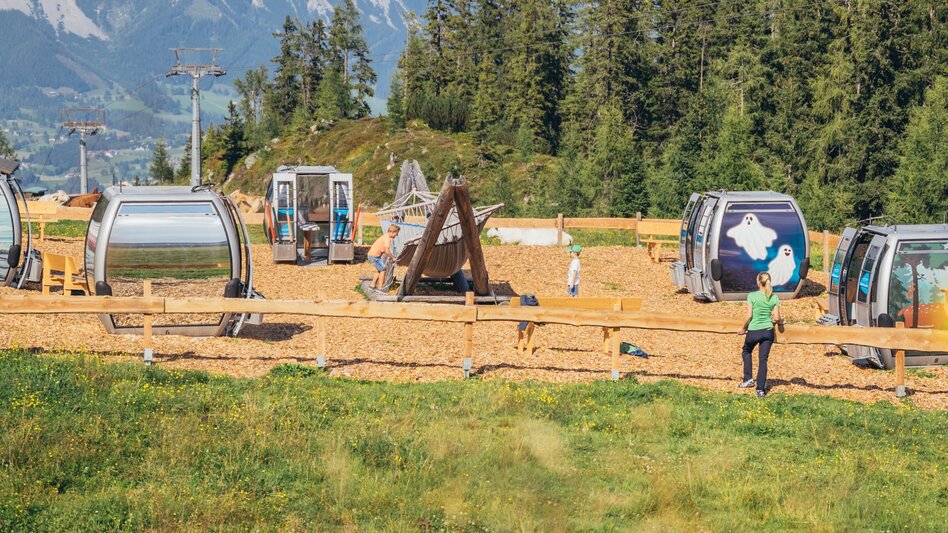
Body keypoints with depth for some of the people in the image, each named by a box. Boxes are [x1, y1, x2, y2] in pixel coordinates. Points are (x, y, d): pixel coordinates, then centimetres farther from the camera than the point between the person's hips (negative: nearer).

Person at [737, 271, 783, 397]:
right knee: (763, 359, 7)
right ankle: (761, 388, 4)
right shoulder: (774, 298, -3)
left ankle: (748, 379, 19)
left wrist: (743, 328, 3)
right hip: (768, 331, 2)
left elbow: (749, 316, -13)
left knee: (747, 351, 26)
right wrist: (780, 321, 19)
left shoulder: (752, 296, -12)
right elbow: (776, 318, -3)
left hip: (754, 331, -2)